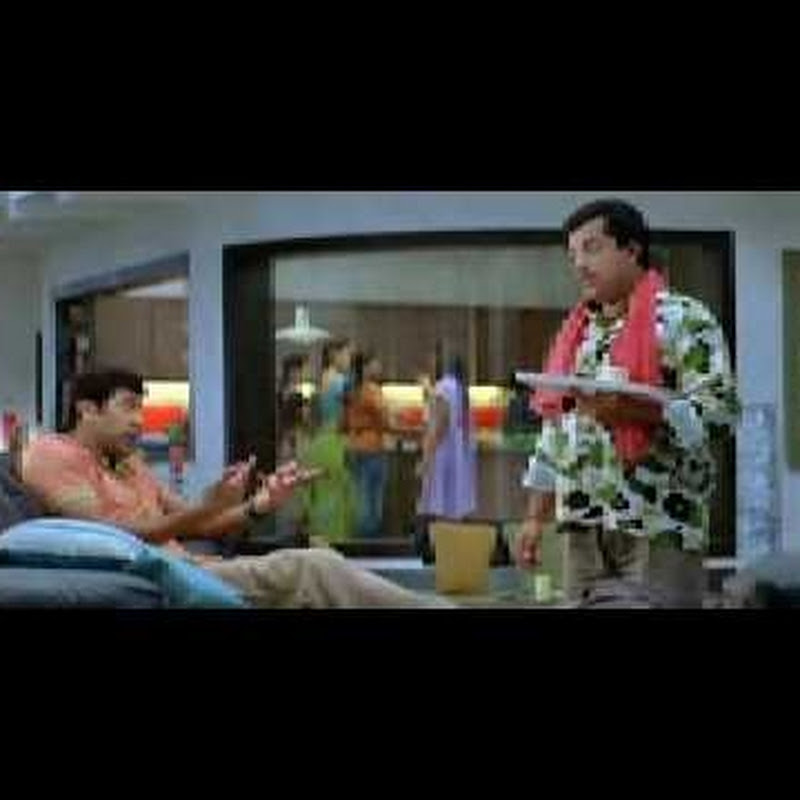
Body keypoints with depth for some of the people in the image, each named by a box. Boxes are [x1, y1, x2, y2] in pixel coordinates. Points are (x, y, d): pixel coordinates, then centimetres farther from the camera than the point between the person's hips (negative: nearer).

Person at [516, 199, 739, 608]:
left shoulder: (684, 319, -3)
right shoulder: (575, 332, 18)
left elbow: (720, 406, -13)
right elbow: (552, 432, 20)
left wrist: (632, 410, -25)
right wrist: (535, 517, 15)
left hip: (659, 525, -6)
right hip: (584, 527, 6)